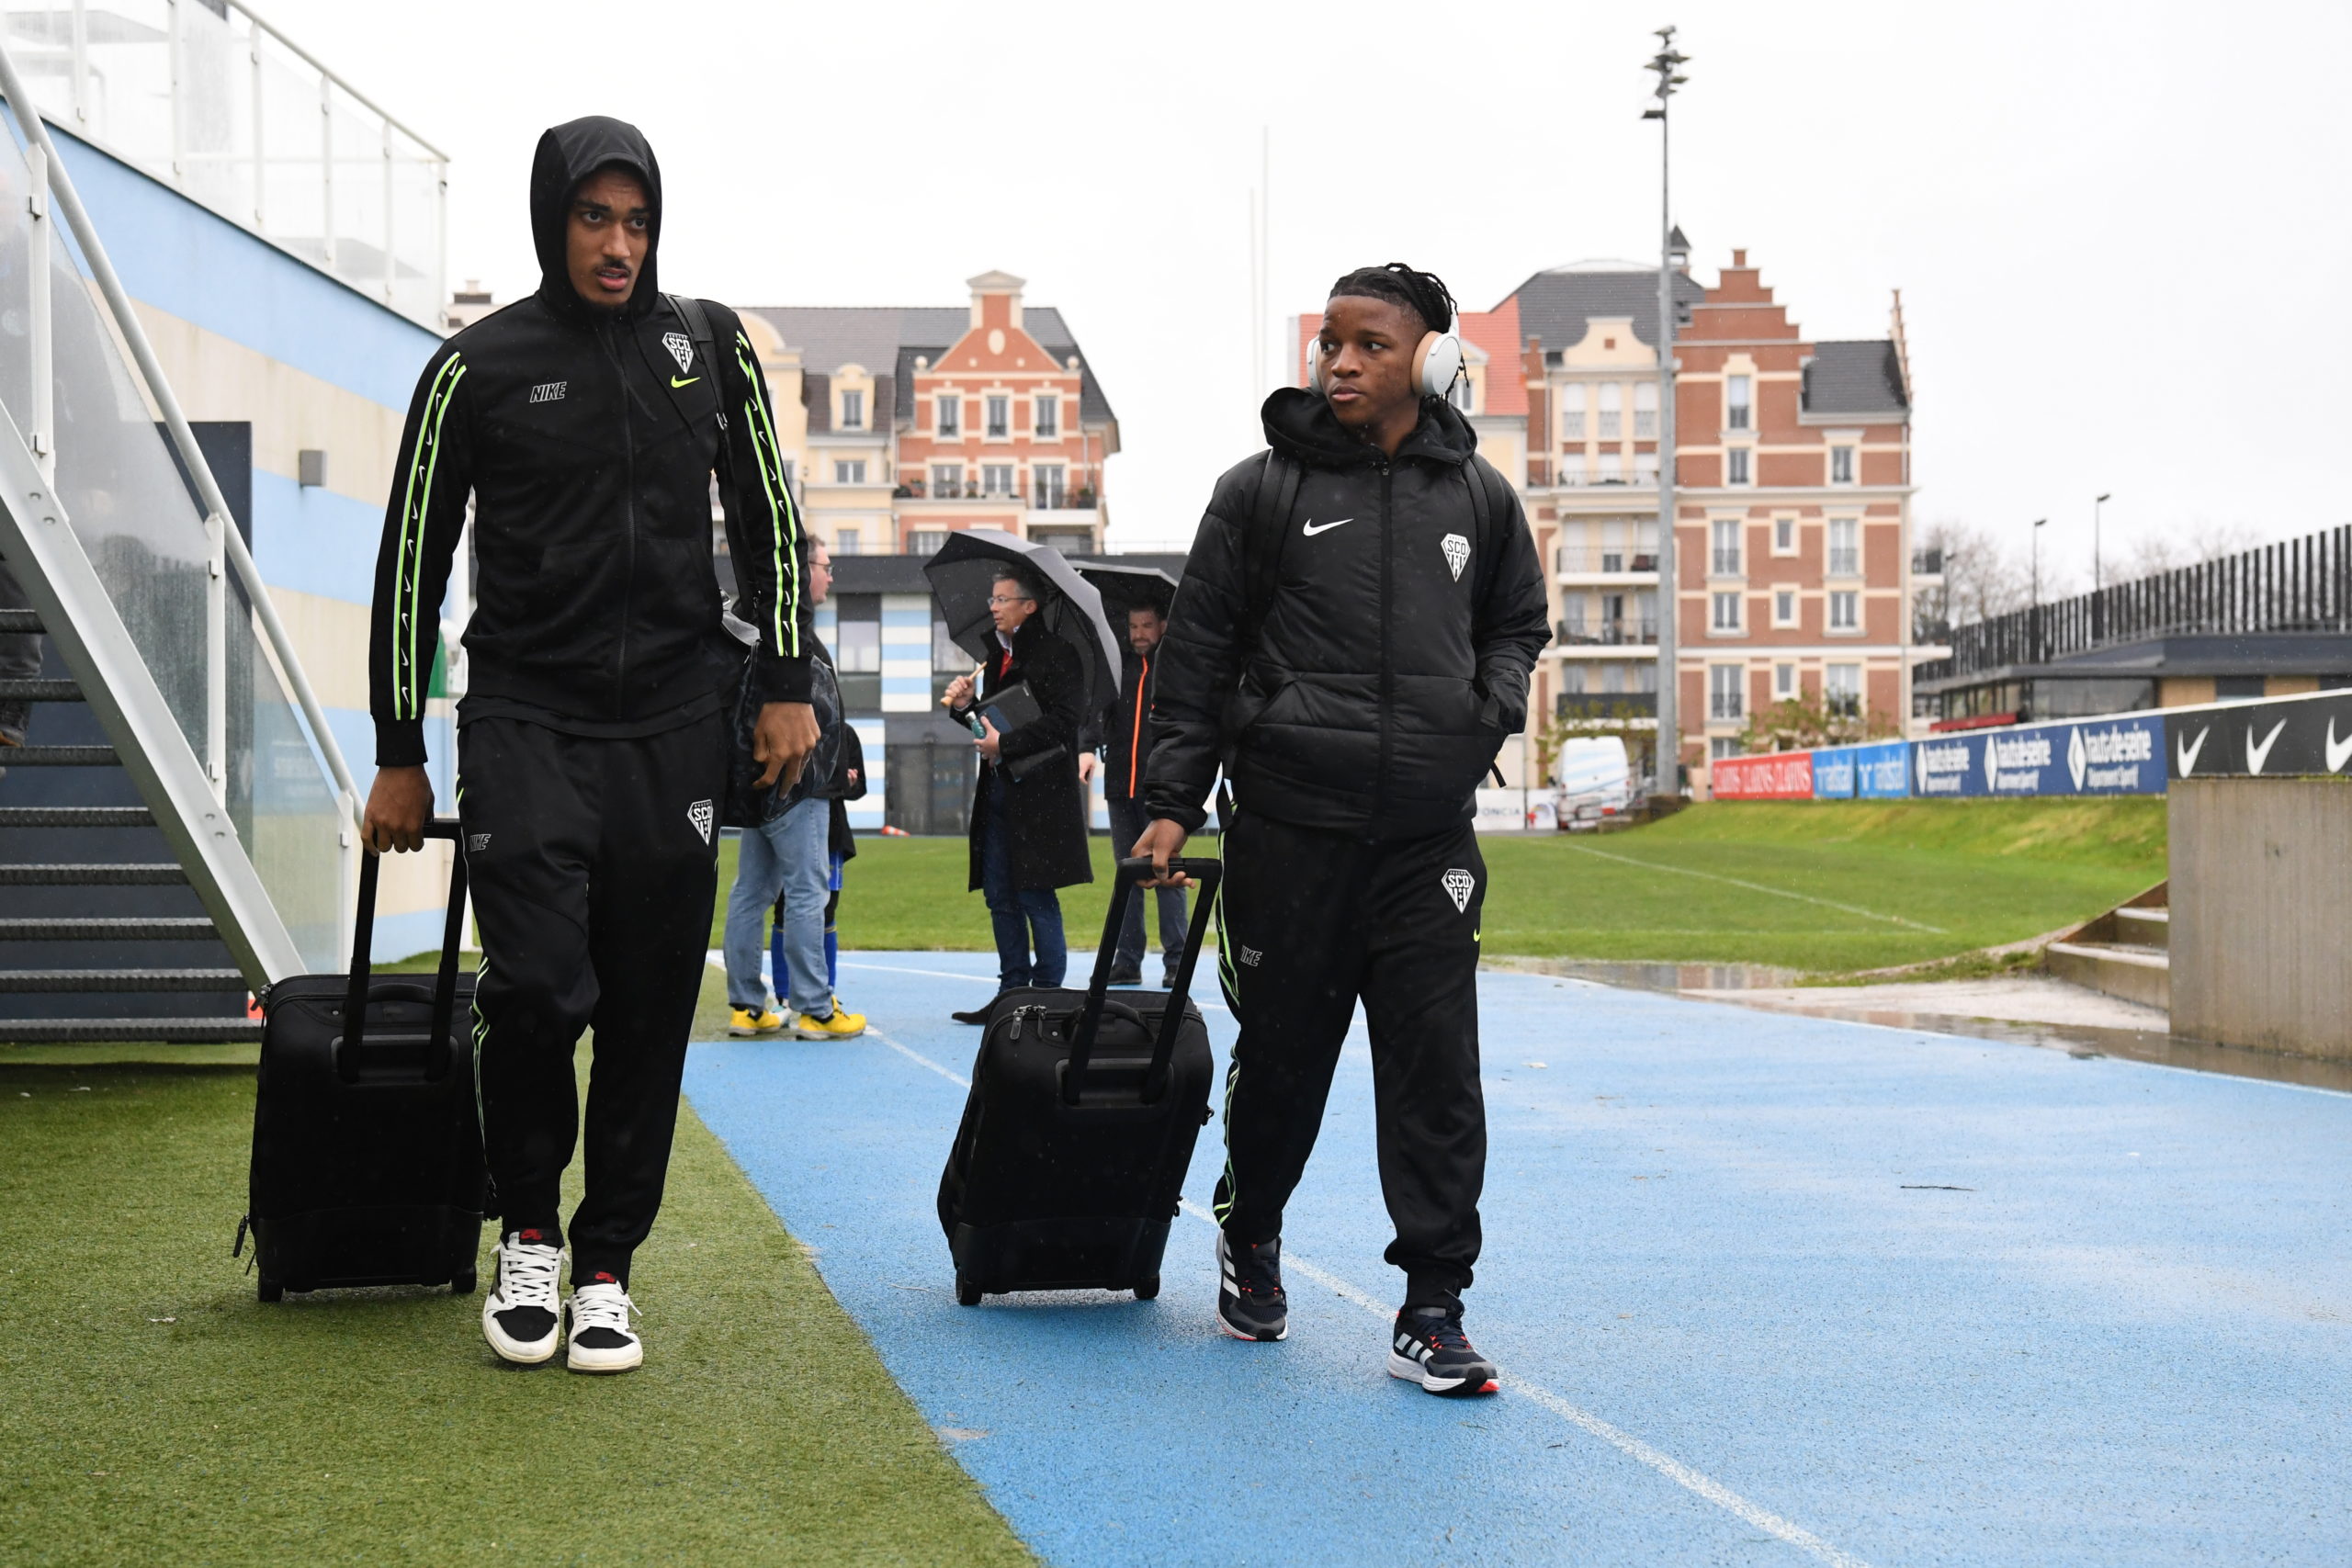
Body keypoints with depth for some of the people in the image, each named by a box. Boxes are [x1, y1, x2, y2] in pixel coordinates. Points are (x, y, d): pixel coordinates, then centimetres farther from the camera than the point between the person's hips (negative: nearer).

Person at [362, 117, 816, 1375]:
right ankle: (528, 1230, 8)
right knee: (537, 985, -17)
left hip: (676, 726, 3)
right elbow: (412, 560, 3)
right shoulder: (480, 366, 0)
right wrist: (398, 757, 3)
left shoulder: (710, 347, 7)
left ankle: (604, 1266, 16)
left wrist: (785, 685, 7)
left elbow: (768, 520, 15)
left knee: (650, 1011, 3)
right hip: (527, 719, -2)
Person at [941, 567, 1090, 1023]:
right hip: (997, 792, 8)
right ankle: (1012, 993, 14)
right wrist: (966, 706, 3)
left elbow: (1065, 720, -16)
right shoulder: (997, 657, 18)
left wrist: (1004, 745, -18)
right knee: (1000, 898, 8)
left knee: (1036, 895, -6)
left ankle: (1047, 995, 1)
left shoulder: (1056, 654, -7)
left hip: (1039, 793, -8)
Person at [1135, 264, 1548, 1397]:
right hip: (1290, 829, -1)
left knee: (1435, 1070, -4)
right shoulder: (1262, 491, 2)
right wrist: (1172, 802, 0)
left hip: (1430, 836, 2)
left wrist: (1493, 708, 3)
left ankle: (1431, 1308, 2)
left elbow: (1516, 623, 24)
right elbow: (1196, 652, 4)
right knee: (1283, 1054, 8)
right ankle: (1249, 1237, 34)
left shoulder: (1477, 496, 9)